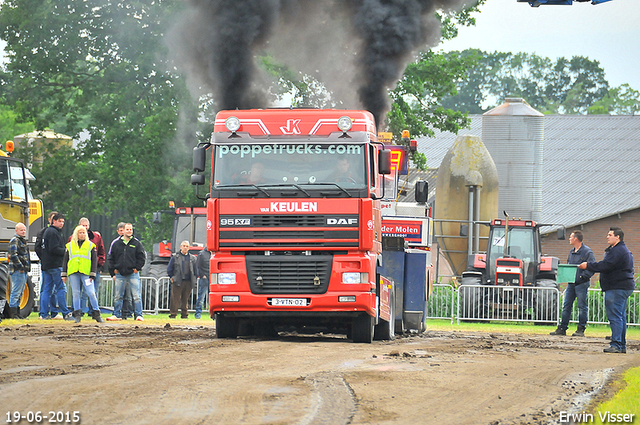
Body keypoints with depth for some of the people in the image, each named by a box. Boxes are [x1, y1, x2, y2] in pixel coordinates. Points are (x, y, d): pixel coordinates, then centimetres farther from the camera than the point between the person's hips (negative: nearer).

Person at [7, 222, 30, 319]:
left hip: (23, 271, 10)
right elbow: (13, 255, -19)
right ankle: (14, 313, -10)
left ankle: (17, 313, 17)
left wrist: (27, 267, 20)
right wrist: (20, 267, -20)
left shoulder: (22, 241, 21)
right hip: (17, 271, -10)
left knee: (20, 292, 12)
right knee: (16, 292, -10)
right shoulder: (14, 241, -9)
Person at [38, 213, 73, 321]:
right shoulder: (53, 232, -11)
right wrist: (66, 251, -11)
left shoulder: (48, 231, 21)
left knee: (46, 289, 8)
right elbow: (54, 249, -20)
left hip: (46, 266, 10)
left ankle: (43, 313, 7)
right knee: (61, 288, -7)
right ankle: (65, 313, -7)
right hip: (55, 265, -10)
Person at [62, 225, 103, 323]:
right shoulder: (70, 246, 14)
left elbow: (94, 261, 6)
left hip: (86, 273, -2)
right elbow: (65, 260, 17)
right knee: (76, 293, 2)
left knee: (91, 293, -8)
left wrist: (92, 275, -1)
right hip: (73, 273, 2)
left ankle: (96, 314, -2)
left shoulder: (91, 245, 9)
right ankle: (77, 314, 7)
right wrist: (64, 274, 11)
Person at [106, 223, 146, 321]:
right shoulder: (116, 243, 8)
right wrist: (113, 270, 4)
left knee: (136, 296, -6)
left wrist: (137, 268, -3)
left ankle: (139, 315, -4)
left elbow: (142, 257, 5)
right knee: (118, 296, 7)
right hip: (120, 274, 2)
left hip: (133, 274, -2)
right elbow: (110, 258, 12)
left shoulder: (137, 243, 3)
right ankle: (117, 314, 14)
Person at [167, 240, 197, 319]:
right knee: (175, 299, -4)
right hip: (177, 282, -2)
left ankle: (184, 314, 12)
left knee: (185, 299, 6)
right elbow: (169, 269, 8)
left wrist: (194, 278, 11)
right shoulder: (175, 257, 6)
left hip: (188, 282, 2)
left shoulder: (192, 258, 13)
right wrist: (171, 277, 3)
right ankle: (173, 314, 0)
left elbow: (195, 270, 19)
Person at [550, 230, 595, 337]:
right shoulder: (572, 252, 15)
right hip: (571, 283, 8)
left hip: (581, 283, -8)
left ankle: (581, 330, 3)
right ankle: (562, 328, 12)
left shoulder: (587, 252, -9)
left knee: (582, 307, -2)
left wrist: (582, 276, -20)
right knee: (566, 306, 7)